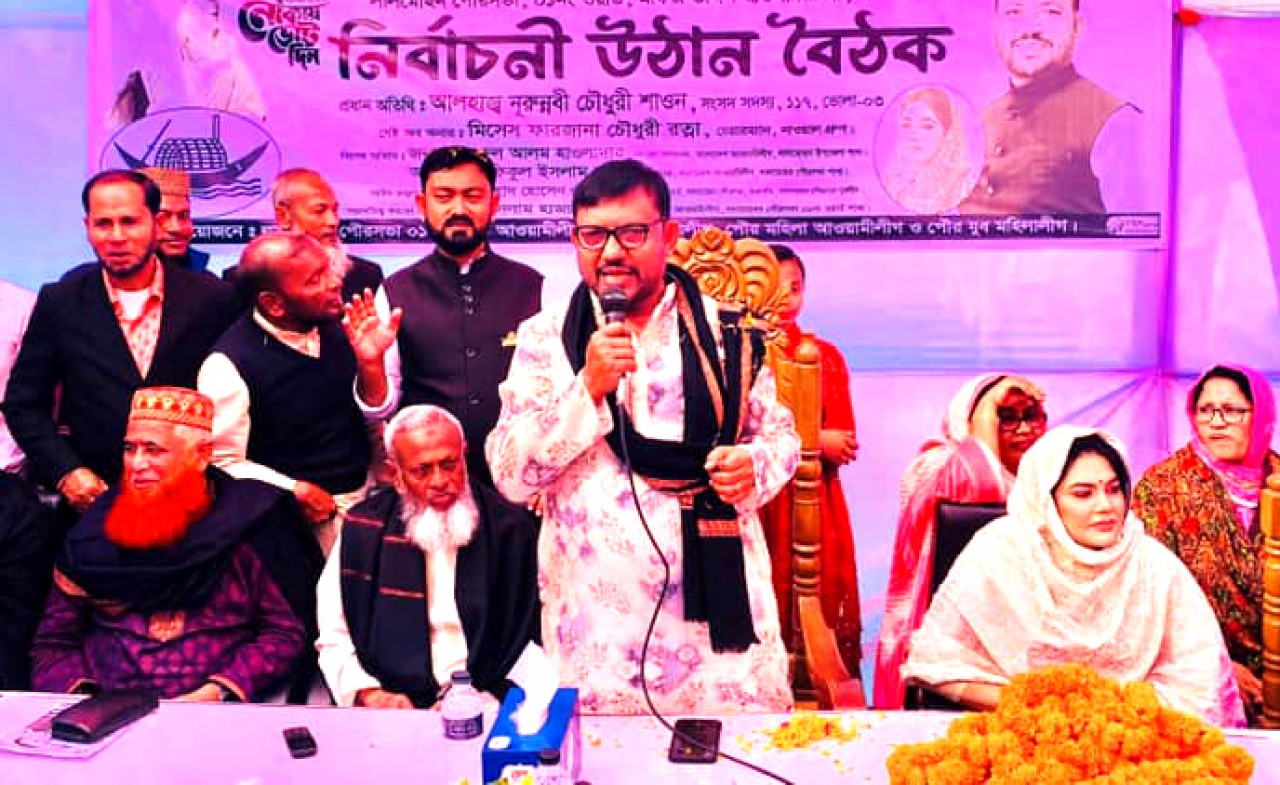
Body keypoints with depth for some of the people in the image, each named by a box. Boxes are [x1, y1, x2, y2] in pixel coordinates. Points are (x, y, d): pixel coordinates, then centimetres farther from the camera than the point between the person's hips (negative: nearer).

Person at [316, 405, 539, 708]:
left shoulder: (509, 526, 2)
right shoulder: (363, 529, 5)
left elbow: (523, 638, 3)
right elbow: (334, 637, 8)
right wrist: (370, 694, -8)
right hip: (394, 709, 1)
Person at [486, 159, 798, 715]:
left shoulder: (725, 330, 4)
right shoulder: (544, 338, 2)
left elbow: (780, 433, 13)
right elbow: (510, 476, -4)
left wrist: (754, 464, -10)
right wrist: (589, 387, -15)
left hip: (718, 601, 1)